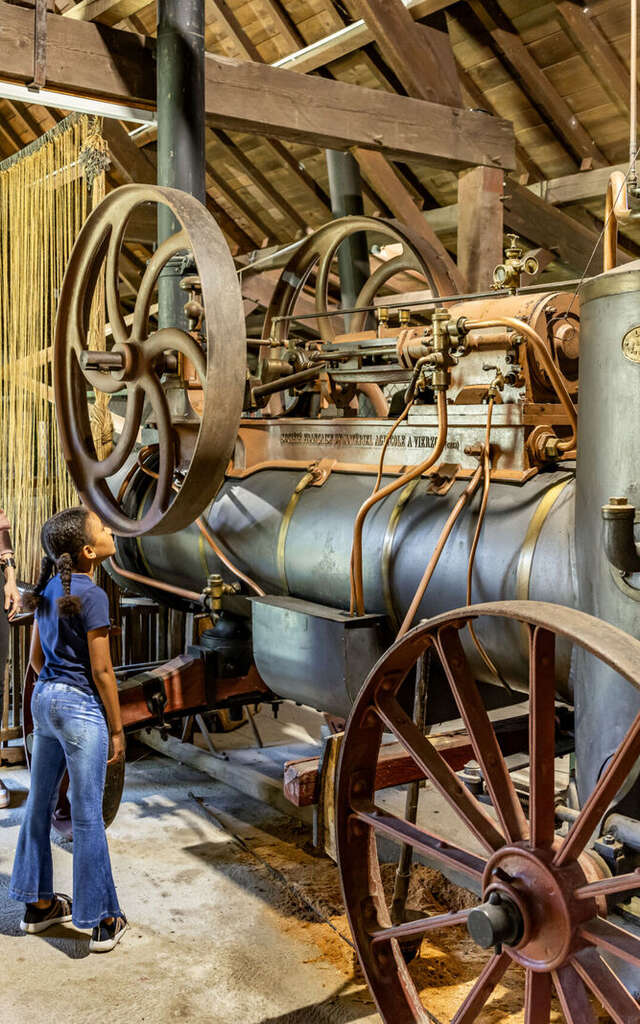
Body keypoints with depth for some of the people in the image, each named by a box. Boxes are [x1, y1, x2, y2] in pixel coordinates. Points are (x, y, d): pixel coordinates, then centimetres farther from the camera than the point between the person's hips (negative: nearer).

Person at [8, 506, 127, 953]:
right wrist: (117, 728, -8)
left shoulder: (49, 590, 6)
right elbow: (101, 671, -16)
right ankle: (102, 920, 12)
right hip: (82, 707, -8)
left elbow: (37, 657, 13)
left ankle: (38, 903, 31)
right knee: (87, 816, 0)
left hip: (44, 700, 8)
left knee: (40, 803, 17)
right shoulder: (91, 596, -17)